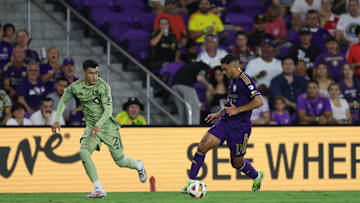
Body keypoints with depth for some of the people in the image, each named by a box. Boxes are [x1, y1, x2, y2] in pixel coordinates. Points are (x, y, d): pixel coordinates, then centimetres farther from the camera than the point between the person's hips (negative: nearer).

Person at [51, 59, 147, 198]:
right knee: (83, 152, -27)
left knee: (120, 161, 6)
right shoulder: (76, 87, -8)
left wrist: (98, 125, -36)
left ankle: (138, 166, 44)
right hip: (91, 127, 2)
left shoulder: (103, 86, -17)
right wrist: (57, 120, -2)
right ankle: (99, 189, -24)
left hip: (107, 126, -2)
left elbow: (108, 109, -21)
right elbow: (63, 101, 9)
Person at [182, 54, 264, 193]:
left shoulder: (245, 80, -15)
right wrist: (219, 114, 22)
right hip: (225, 122, 8)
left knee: (237, 162, 6)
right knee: (203, 146, -11)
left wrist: (237, 110, -19)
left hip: (240, 127, -8)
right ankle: (191, 182, -7)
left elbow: (258, 101, -22)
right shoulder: (232, 81, 13)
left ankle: (257, 177, 36)